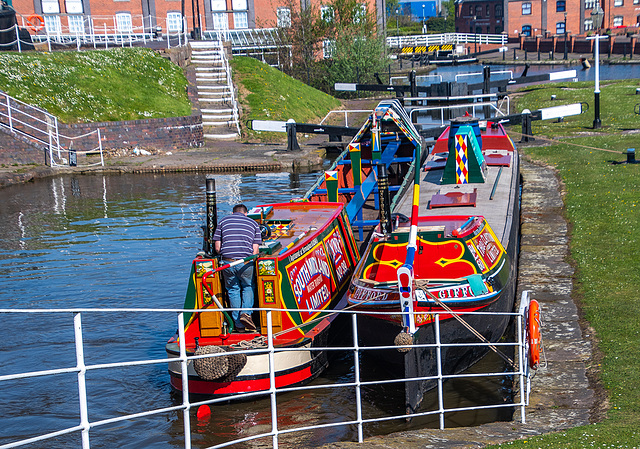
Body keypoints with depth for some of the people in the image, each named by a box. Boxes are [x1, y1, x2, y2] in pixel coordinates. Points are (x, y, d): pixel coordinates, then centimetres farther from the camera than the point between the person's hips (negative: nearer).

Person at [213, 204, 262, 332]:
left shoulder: (223, 221, 16)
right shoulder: (253, 223, 14)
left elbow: (217, 247, 9)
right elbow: (255, 250, 6)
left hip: (227, 262, 1)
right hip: (246, 262, -1)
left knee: (233, 290, 15)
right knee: (248, 287, 21)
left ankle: (239, 324, 14)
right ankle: (246, 312, -1)